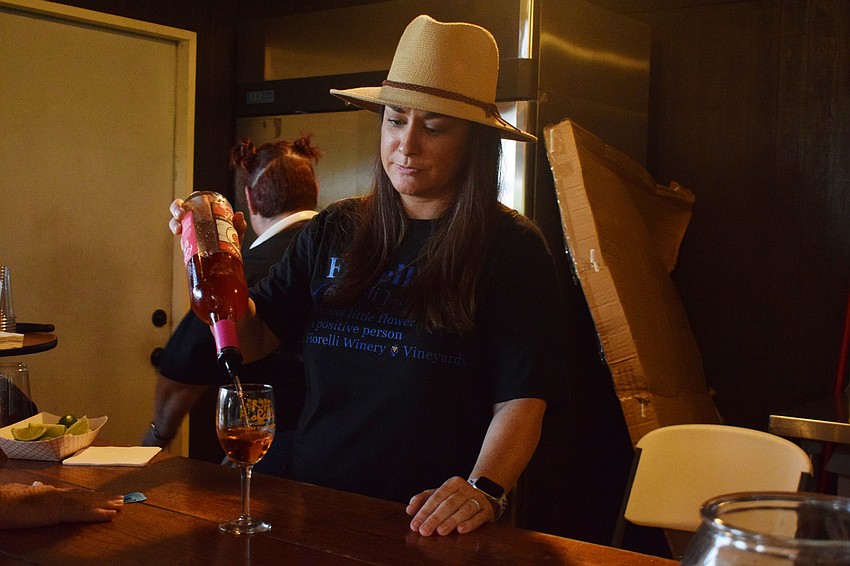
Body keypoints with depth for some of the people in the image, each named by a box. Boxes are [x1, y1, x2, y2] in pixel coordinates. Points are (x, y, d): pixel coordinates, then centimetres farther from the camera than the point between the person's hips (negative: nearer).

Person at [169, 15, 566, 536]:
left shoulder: (512, 247, -1)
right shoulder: (335, 232, 10)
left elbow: (521, 399, -6)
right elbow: (251, 341, 9)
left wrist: (483, 489, -22)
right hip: (313, 503, 3)